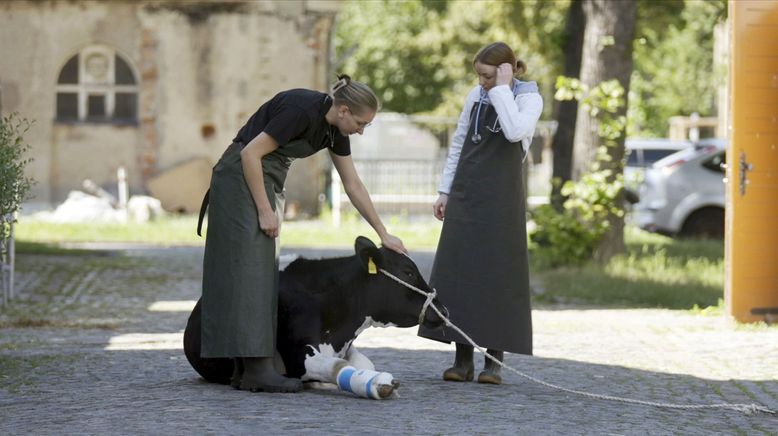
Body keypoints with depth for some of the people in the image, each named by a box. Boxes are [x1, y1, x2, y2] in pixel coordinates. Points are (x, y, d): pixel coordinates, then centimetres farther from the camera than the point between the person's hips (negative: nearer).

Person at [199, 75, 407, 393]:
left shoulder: (335, 129, 4)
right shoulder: (302, 110, -22)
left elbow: (353, 185, 12)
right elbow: (250, 153, -22)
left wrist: (384, 234, 13)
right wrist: (264, 211, -20)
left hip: (268, 182, 9)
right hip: (241, 177, -9)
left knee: (263, 272, 4)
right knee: (251, 269, -14)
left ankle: (244, 370, 1)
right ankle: (257, 368, -19)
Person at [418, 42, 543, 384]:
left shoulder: (529, 98, -4)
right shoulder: (476, 96, 11)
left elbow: (515, 132, -25)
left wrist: (502, 89, -17)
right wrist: (445, 192, 13)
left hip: (501, 199, -5)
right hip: (466, 196, 5)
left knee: (496, 276, -5)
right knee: (458, 273, 0)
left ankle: (494, 360, 0)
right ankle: (463, 359, 4)